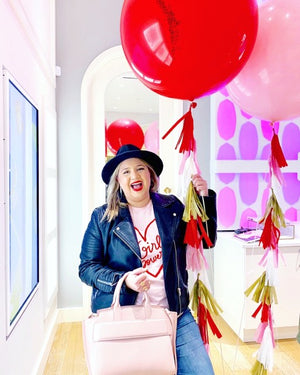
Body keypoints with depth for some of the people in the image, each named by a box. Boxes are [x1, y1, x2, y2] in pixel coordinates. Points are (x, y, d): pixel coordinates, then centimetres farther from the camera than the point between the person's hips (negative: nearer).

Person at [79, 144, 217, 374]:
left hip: (174, 314, 2)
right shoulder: (103, 218, -3)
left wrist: (205, 199, -2)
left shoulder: (172, 207, 4)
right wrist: (123, 281, -18)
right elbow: (87, 267, -2)